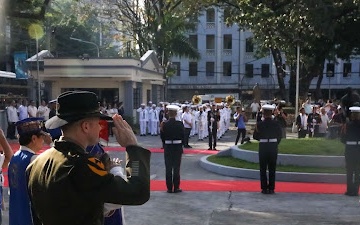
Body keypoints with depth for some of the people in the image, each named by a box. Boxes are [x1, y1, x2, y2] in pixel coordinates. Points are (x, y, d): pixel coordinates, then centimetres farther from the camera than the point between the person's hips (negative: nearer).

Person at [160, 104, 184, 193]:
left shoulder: (165, 124, -7)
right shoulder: (180, 124, -8)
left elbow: (162, 137, -2)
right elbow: (183, 135, -3)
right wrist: (180, 145, 11)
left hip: (167, 148, 1)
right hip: (177, 147, 0)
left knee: (168, 168, 6)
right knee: (176, 168, 5)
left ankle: (169, 188, 8)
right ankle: (176, 188, 8)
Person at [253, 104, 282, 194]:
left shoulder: (260, 124, -10)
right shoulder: (276, 124, -6)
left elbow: (257, 136, -4)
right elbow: (279, 136, 3)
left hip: (263, 147, -1)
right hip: (273, 147, 2)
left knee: (263, 169, 8)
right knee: (272, 169, 10)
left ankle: (264, 188, 7)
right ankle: (271, 188, 11)